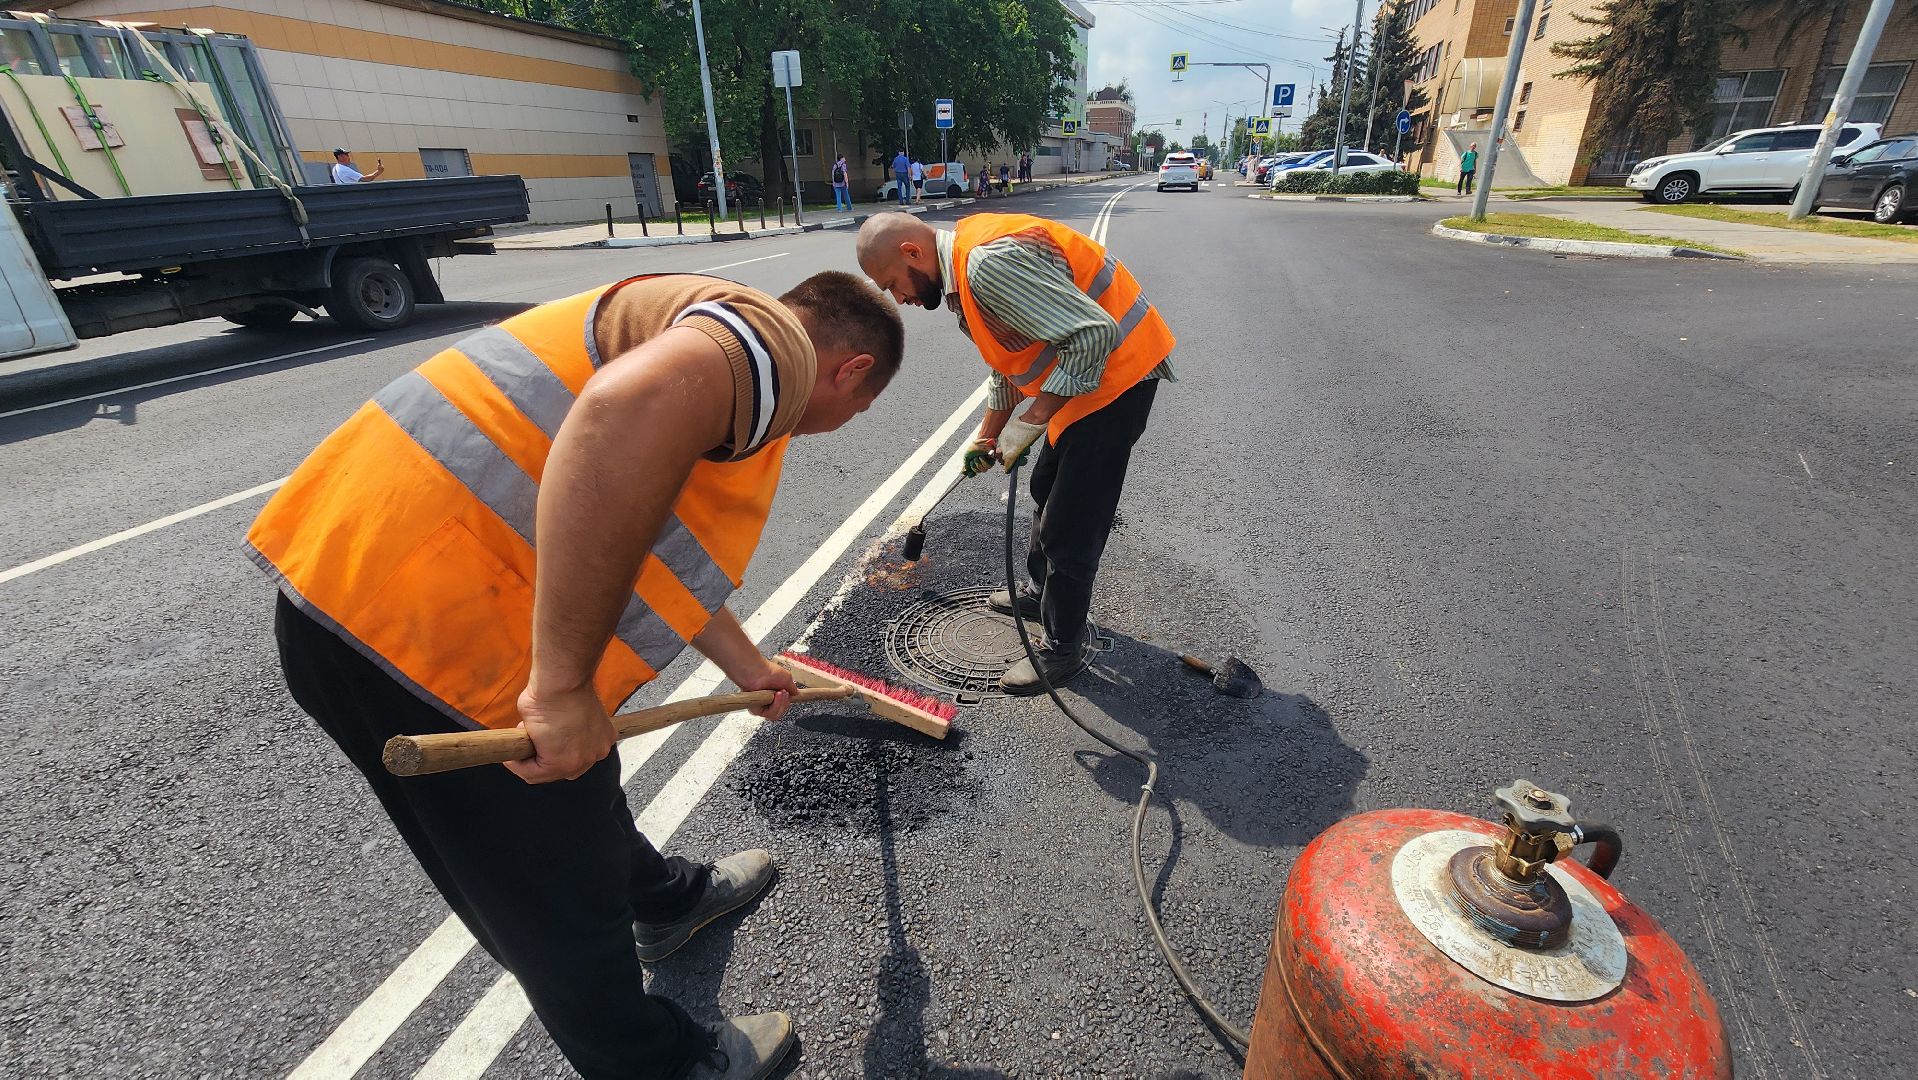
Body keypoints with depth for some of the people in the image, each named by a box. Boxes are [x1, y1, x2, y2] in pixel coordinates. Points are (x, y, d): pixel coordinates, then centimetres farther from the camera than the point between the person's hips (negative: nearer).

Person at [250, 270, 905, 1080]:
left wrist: (745, 666, 42)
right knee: (561, 904, 13)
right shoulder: (779, 341, -11)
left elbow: (668, 553, 30)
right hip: (430, 633, -10)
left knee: (579, 796, 31)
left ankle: (667, 900, 57)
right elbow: (629, 409, -35)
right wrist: (565, 687, -27)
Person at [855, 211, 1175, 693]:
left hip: (1116, 369, -11)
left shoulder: (990, 262, -27)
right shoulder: (960, 270, 6)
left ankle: (1064, 649, 14)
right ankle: (1039, 593, 45)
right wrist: (989, 434, 26)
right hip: (1083, 370, 11)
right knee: (1048, 489, 24)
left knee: (1069, 525, -4)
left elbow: (1095, 334, -31)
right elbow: (1009, 357, 20)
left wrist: (1030, 422, -24)